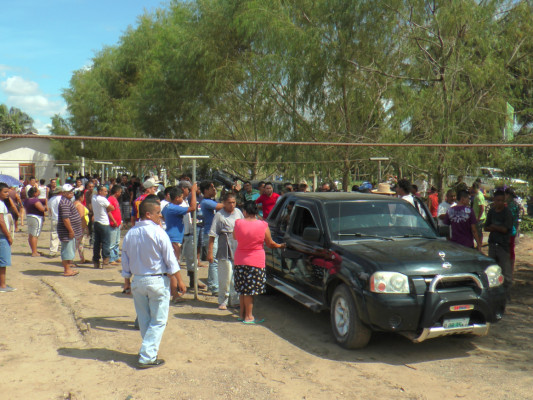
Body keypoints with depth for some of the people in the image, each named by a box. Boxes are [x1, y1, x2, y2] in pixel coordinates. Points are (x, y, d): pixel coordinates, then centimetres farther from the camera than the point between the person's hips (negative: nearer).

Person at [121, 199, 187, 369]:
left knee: (144, 320, 18)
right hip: (157, 281, -6)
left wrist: (127, 281, 21)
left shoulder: (130, 234, 2)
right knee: (158, 321, 4)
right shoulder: (158, 233, -14)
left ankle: (149, 350, 33)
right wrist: (179, 281, -5)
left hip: (137, 281, 6)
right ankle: (147, 357, 2)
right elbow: (170, 259, -12)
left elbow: (125, 261, 9)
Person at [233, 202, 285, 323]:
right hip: (256, 262, -3)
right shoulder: (263, 225, -9)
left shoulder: (238, 223, -6)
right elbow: (270, 244, 1)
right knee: (250, 290, 2)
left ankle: (242, 313, 23)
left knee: (242, 289, 14)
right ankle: (248, 317, 7)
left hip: (239, 261, 3)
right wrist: (280, 246, 19)